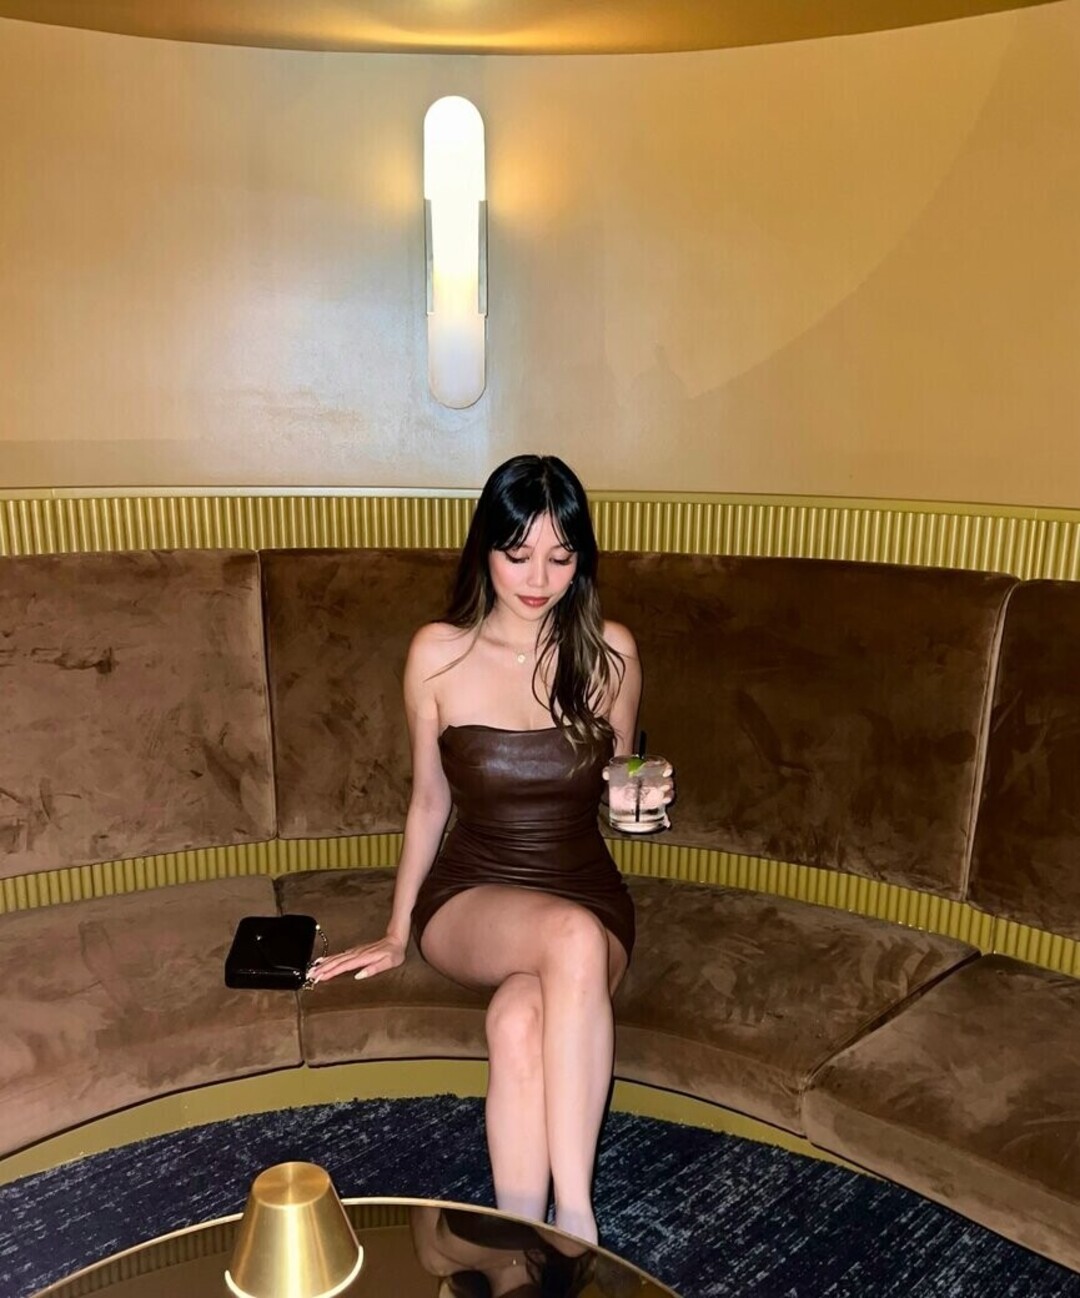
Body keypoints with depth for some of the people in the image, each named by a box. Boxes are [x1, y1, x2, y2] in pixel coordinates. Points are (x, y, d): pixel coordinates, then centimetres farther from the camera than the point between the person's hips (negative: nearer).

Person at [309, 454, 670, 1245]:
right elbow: (430, 802, 5)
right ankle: (573, 1222, -25)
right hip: (471, 899, 0)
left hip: (588, 893, 1)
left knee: (520, 1021, -35)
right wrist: (397, 934, 9)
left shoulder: (610, 651, -3)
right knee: (572, 936, -36)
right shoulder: (439, 653, -6)